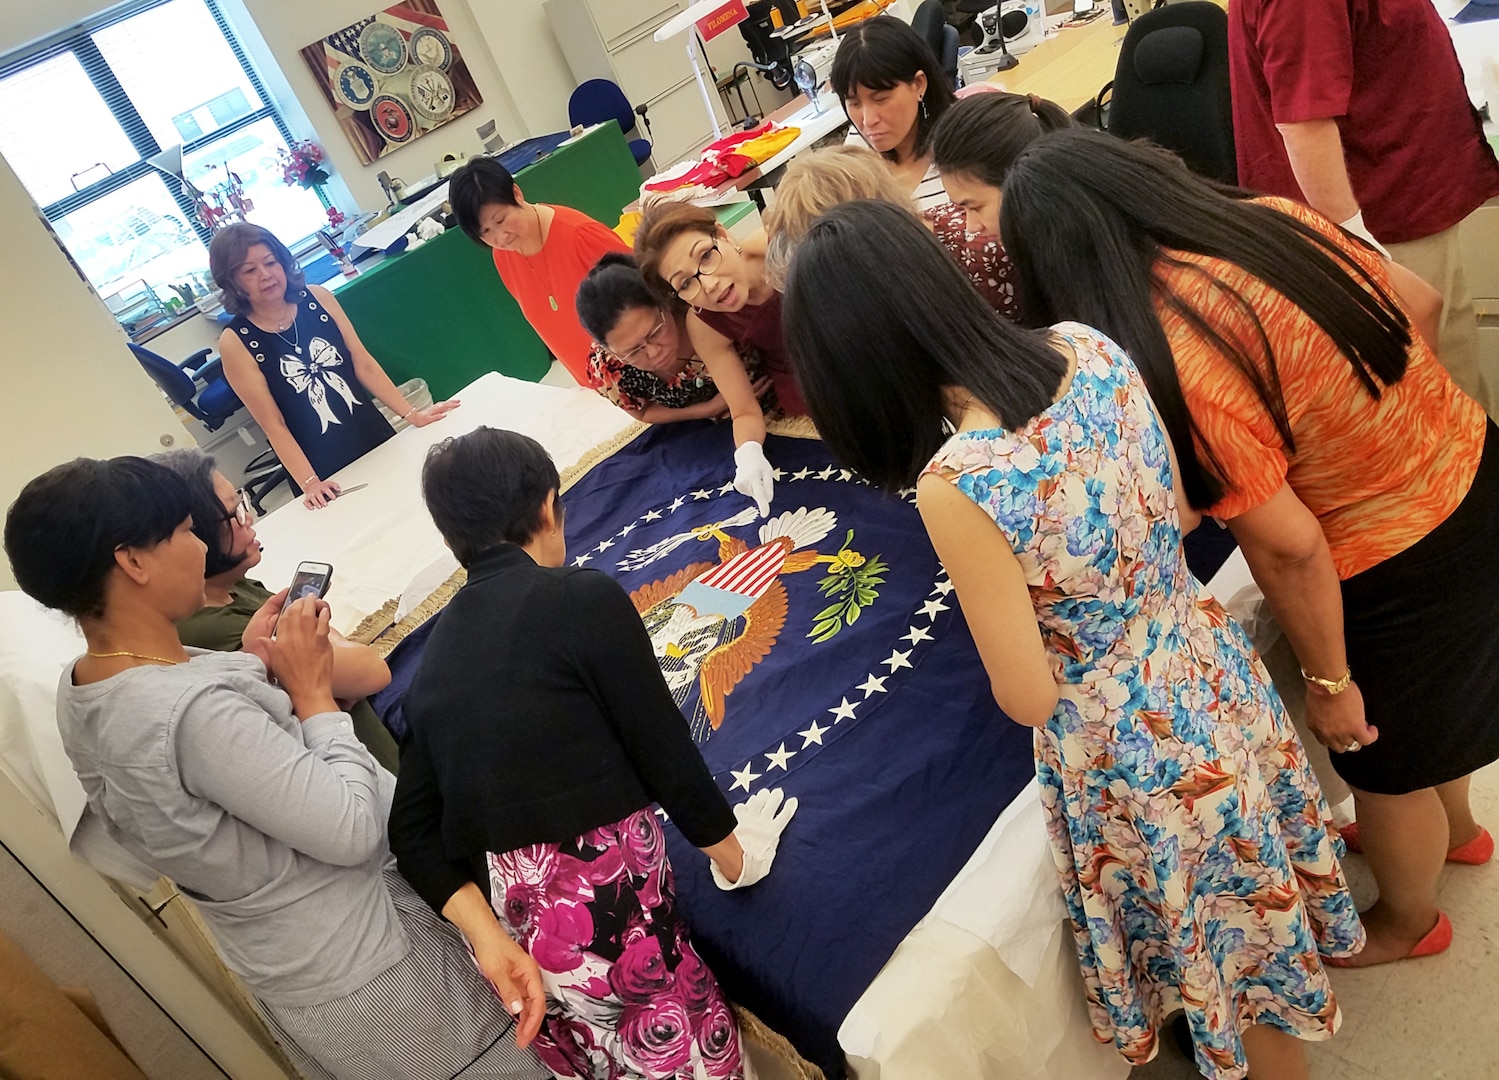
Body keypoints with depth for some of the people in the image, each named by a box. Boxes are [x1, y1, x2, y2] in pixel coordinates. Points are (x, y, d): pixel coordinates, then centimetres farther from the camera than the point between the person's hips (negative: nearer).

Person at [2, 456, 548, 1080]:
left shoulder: (79, 691, -4)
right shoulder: (195, 711, -34)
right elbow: (353, 830, -27)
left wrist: (259, 668, -5)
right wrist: (312, 692, -18)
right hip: (361, 977, -9)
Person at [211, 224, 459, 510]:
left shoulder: (317, 298, -3)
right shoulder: (235, 342, -12)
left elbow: (364, 364, -1)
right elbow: (273, 425, -13)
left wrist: (411, 413, -6)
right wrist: (309, 483, -20)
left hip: (375, 438, 3)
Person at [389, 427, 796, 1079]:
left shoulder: (434, 655, 9)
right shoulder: (584, 597, -9)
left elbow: (413, 830, 3)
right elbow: (662, 749, -6)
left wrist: (492, 941, -2)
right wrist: (733, 854, 9)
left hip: (505, 923, 6)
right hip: (601, 902, -6)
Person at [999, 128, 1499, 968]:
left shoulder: (1169, 362, -32)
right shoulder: (1276, 218, -10)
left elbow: (1288, 549, -25)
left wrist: (1328, 680, -10)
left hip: (1401, 573, -7)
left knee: (1385, 756, 22)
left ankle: (1408, 922, 53)